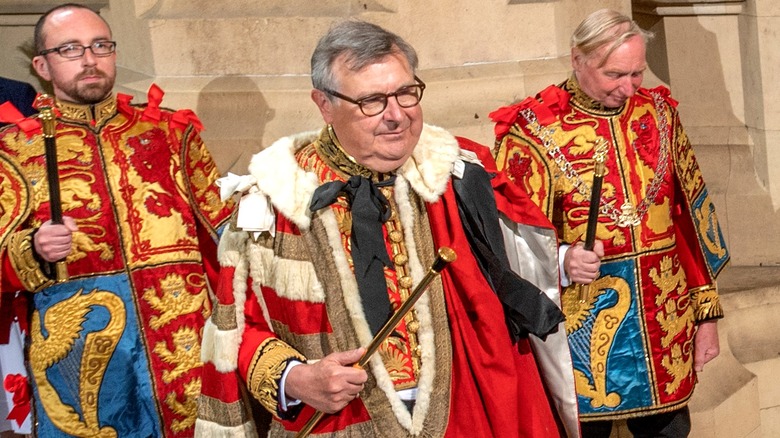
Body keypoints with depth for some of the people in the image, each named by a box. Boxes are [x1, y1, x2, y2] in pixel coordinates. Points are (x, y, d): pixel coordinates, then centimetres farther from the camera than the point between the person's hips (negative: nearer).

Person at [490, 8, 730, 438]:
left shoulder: (657, 112, 5)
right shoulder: (532, 131, -9)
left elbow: (692, 217, 9)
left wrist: (706, 310, 8)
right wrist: (560, 260, -27)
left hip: (665, 327, 4)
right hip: (583, 335, -4)